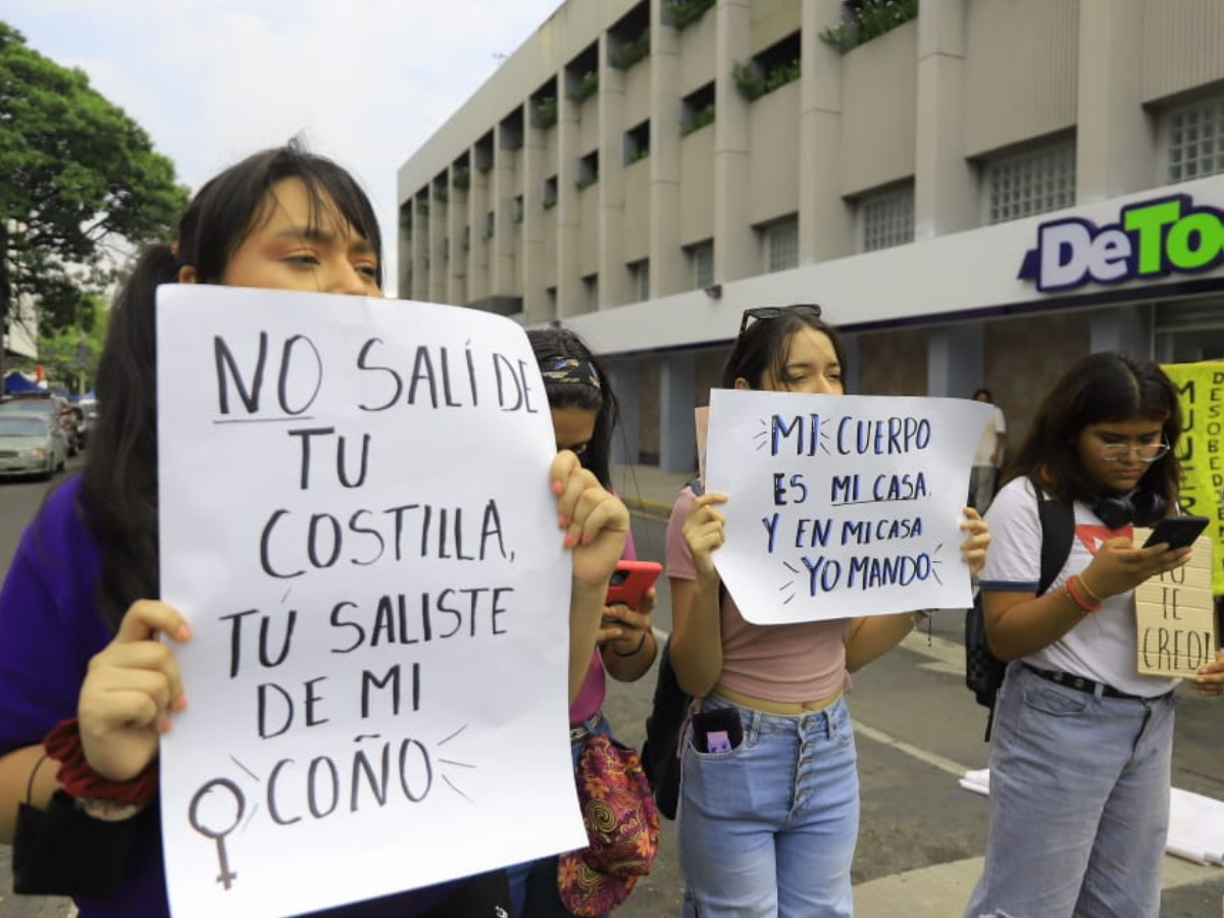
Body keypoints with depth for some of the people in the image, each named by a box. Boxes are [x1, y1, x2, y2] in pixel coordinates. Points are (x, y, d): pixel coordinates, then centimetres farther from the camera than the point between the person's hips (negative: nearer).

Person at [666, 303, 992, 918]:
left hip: (830, 752, 5)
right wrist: (706, 581, -30)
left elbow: (850, 651, 6)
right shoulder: (707, 509, -17)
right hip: (735, 757, -4)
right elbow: (694, 678, -13)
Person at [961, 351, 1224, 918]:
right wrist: (1093, 583, -26)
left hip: (1152, 724, 7)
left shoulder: (1159, 502, 8)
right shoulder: (1027, 499, -12)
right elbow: (1004, 637, -14)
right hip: (1059, 723, -6)